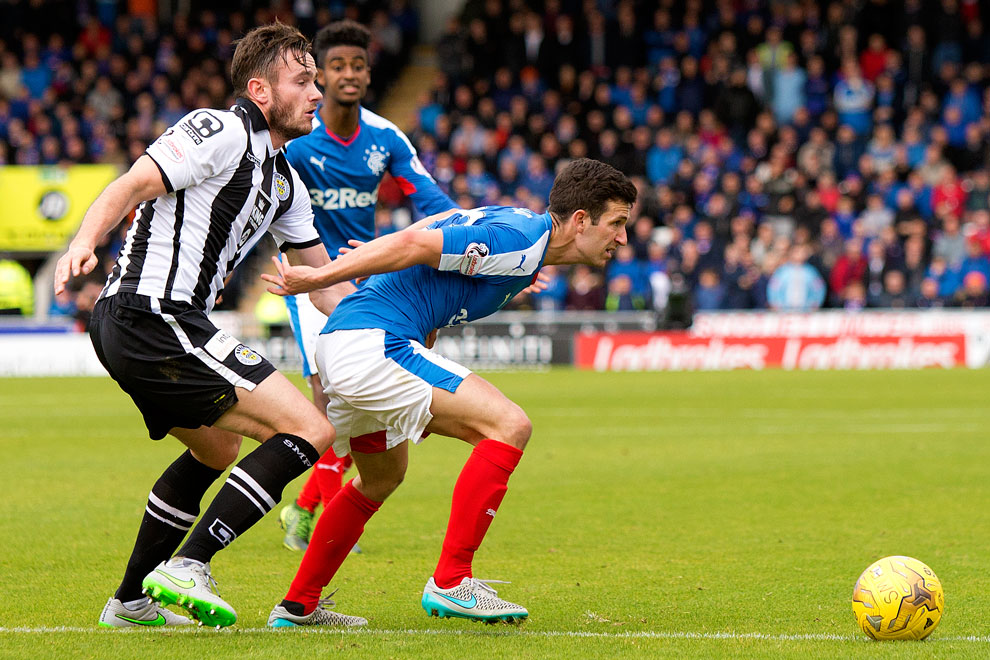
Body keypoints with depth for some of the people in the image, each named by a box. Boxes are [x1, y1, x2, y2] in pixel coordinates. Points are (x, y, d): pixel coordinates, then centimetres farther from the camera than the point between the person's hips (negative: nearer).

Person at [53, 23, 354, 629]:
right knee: (310, 430, -13)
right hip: (158, 321, -11)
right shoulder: (219, 132, -8)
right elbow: (132, 185, -17)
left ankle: (132, 601, 35)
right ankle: (187, 567, -18)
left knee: (217, 451, 32)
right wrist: (85, 241, -33)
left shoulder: (285, 181, 20)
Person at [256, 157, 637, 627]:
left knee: (382, 478, 30)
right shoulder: (520, 243, -15)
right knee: (508, 425, -16)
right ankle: (451, 583, -16)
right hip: (375, 343, -11)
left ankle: (298, 606, 38)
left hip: (338, 345, 11)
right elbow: (412, 244, -19)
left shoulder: (515, 222, 15)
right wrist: (320, 278, -15)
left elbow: (435, 224, 25)